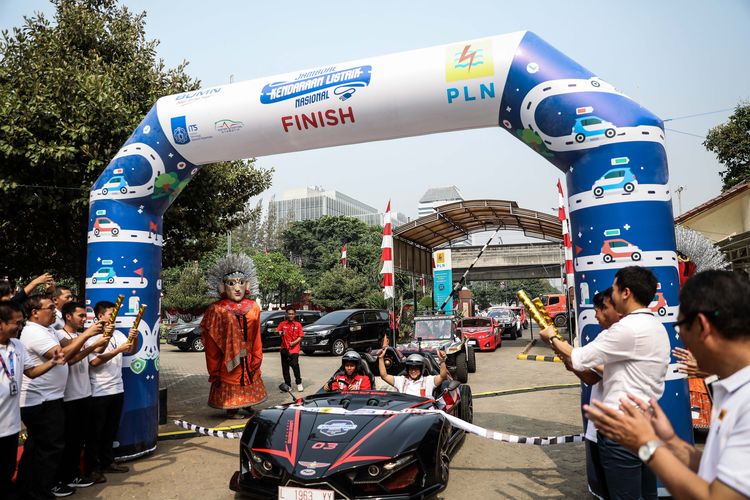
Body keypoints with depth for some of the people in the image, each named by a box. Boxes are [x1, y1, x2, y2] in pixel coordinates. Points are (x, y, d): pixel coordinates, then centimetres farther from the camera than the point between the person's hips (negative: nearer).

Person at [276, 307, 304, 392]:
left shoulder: (298, 325, 6)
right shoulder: (282, 324, 8)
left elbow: (300, 337, 3)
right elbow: (277, 331, 1)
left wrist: (294, 342, -12)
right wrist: (279, 332, -22)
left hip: (294, 349, -2)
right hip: (284, 349, 2)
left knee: (295, 365, -14)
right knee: (285, 368, 6)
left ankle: (299, 383, 1)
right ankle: (287, 385, 17)